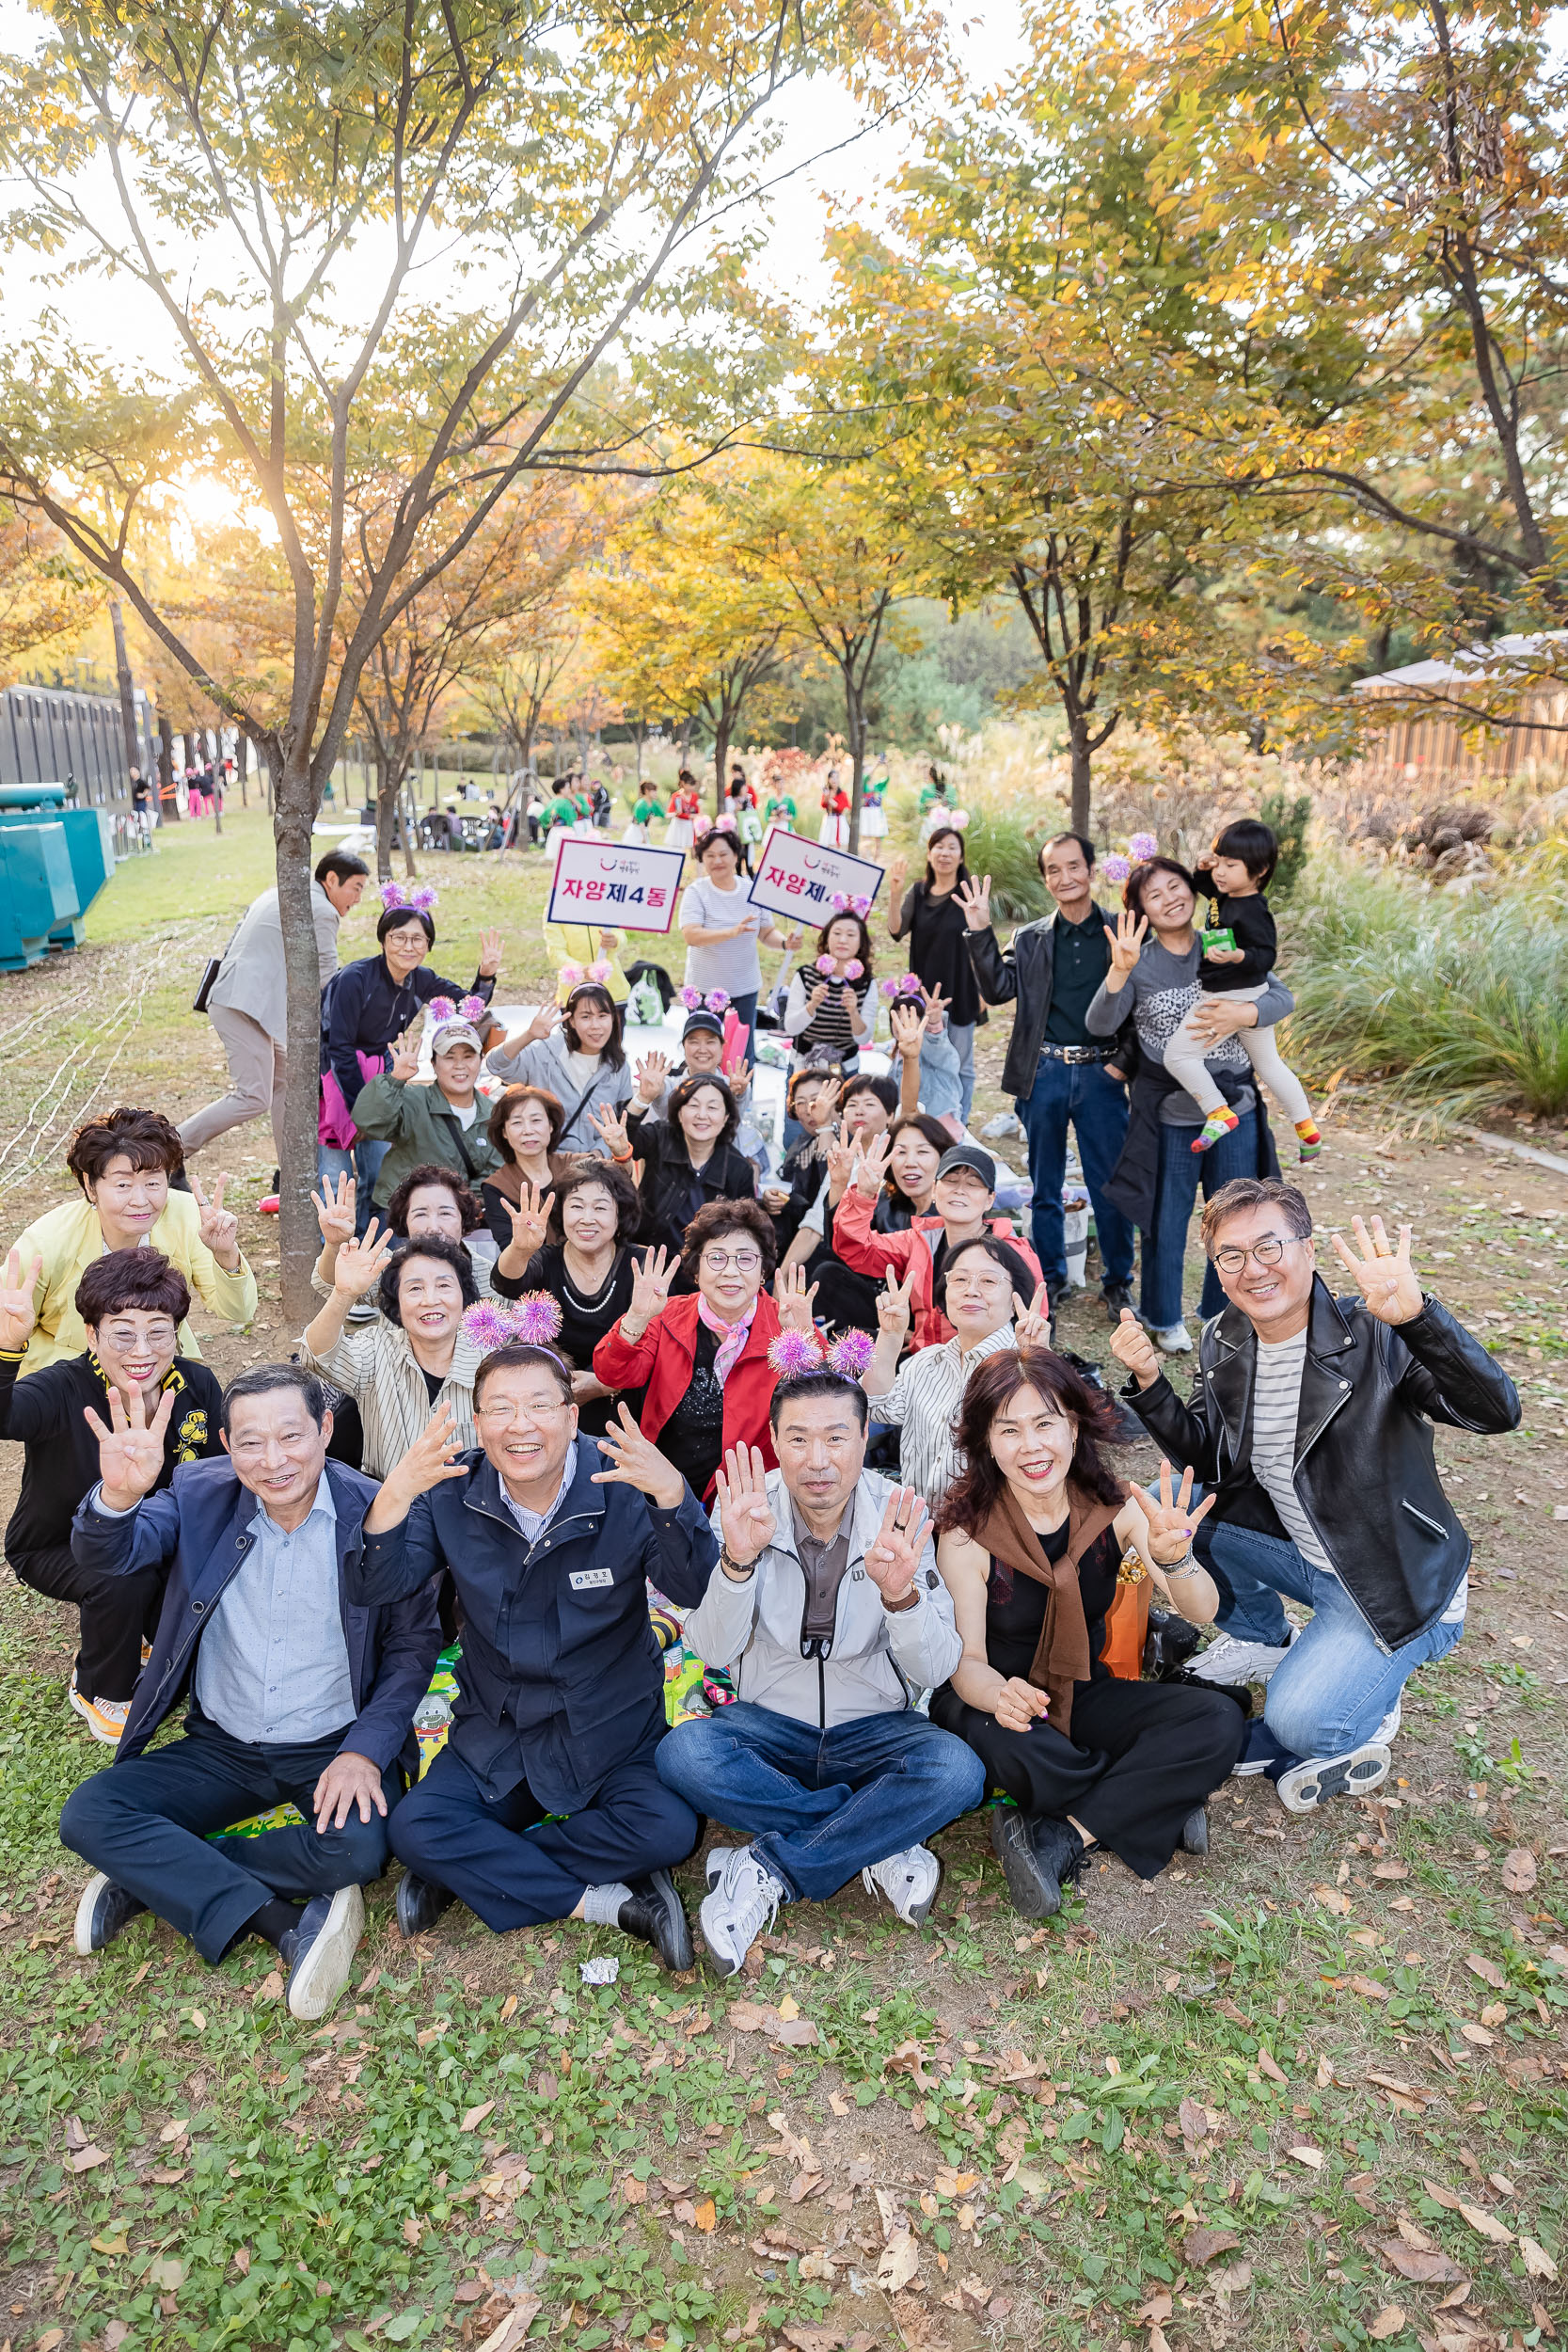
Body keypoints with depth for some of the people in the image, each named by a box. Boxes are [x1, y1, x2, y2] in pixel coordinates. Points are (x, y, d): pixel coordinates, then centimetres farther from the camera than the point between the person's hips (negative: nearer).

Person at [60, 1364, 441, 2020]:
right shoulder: (200, 1496, -5)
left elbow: (414, 1643, -7)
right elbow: (107, 1554, -20)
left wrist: (365, 1750, -18)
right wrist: (118, 1496, -43)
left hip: (335, 1747, -3)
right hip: (223, 1747, 3)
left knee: (357, 1850, -30)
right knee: (87, 1815, -17)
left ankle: (152, 1875, -8)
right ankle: (286, 1923, -19)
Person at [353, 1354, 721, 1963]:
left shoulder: (623, 1484, -14)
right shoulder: (453, 1490, -5)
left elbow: (695, 1591, -26)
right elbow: (377, 1589, -15)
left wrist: (672, 1495, -46)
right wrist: (394, 1496, -35)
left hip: (611, 1732, -1)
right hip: (495, 1732, 2)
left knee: (667, 1831, -25)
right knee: (414, 1828, -21)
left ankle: (470, 1871, -8)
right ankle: (606, 1902, -13)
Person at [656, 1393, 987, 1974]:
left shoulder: (900, 1518, -10)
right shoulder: (743, 1511, -9)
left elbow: (935, 1672, -13)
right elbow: (713, 1652, -15)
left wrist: (901, 1594, -34)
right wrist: (737, 1559, -33)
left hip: (875, 1728, 0)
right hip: (769, 1725, 1)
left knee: (956, 1771, -30)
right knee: (683, 1753, -29)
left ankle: (770, 1869, -19)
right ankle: (880, 1843, -17)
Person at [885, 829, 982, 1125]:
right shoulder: (918, 893, 4)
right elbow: (896, 931, -8)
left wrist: (984, 990, -9)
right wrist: (894, 894, -22)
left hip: (960, 992, -3)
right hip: (924, 990, 4)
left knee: (960, 1065, 5)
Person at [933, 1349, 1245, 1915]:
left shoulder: (1113, 1507, -10)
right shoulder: (966, 1533, -19)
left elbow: (1202, 1613, -15)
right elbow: (965, 1661, -16)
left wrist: (1173, 1557, -39)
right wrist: (1000, 1694, -41)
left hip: (1085, 1696, 4)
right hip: (993, 1702, -4)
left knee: (1220, 1720, -20)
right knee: (1014, 1748, -39)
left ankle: (1058, 1838, -20)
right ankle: (1146, 1803, -10)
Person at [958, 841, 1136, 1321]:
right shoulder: (1030, 939, 10)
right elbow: (998, 990, -2)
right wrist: (980, 932, -8)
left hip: (1101, 1073, -2)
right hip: (1044, 1072, 2)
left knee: (1110, 1183, 3)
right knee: (1045, 1184, 12)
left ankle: (1117, 1281, 18)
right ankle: (1049, 1274, 26)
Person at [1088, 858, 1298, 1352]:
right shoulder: (1140, 963, -5)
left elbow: (1283, 997, -1)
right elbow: (1099, 1025, -17)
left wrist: (1242, 1014, -20)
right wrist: (1120, 970, -32)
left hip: (1234, 1106, 3)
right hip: (1168, 1113, -3)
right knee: (1166, 1219, 9)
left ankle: (1223, 1315, 32)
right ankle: (1165, 1319, 29)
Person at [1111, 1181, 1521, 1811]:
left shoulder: (1373, 1335, -24)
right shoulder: (1223, 1344, -4)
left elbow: (1497, 1412, -36)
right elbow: (1206, 1458, 4)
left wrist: (1417, 1316, -52)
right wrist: (1149, 1382, -12)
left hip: (1399, 1587, -6)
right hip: (1297, 1550, 7)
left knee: (1298, 1724, -24)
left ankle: (1368, 1711, 13)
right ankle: (1263, 1642, 17)